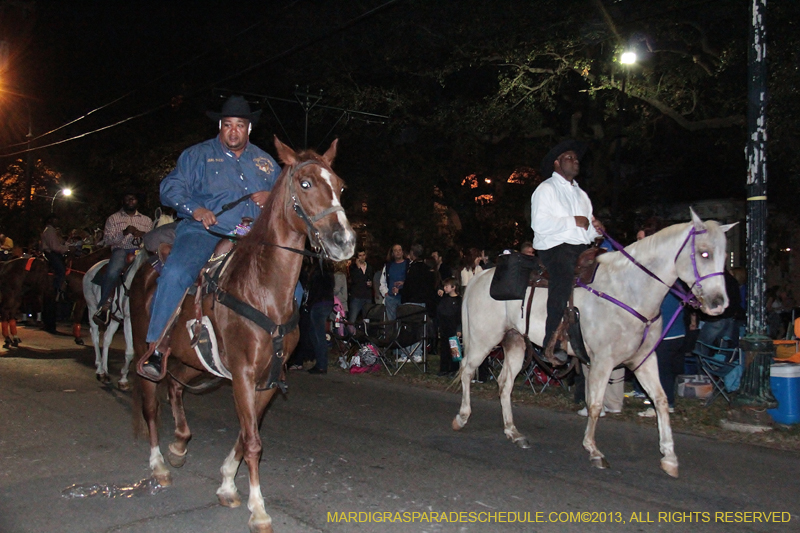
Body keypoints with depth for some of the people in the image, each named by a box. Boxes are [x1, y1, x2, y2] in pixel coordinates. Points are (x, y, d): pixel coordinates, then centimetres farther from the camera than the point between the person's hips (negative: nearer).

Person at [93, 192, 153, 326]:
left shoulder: (147, 220, 26)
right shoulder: (113, 219, 20)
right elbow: (107, 239, 5)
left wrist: (143, 235, -6)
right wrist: (124, 233, -11)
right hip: (121, 249, -1)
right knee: (113, 272, -35)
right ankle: (104, 306, -22)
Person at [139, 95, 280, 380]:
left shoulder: (265, 161, 19)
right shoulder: (198, 155, 9)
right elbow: (171, 188, 2)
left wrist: (272, 197, -1)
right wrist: (195, 209, -18)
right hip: (204, 231, -3)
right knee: (176, 273, -30)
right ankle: (156, 348, -21)